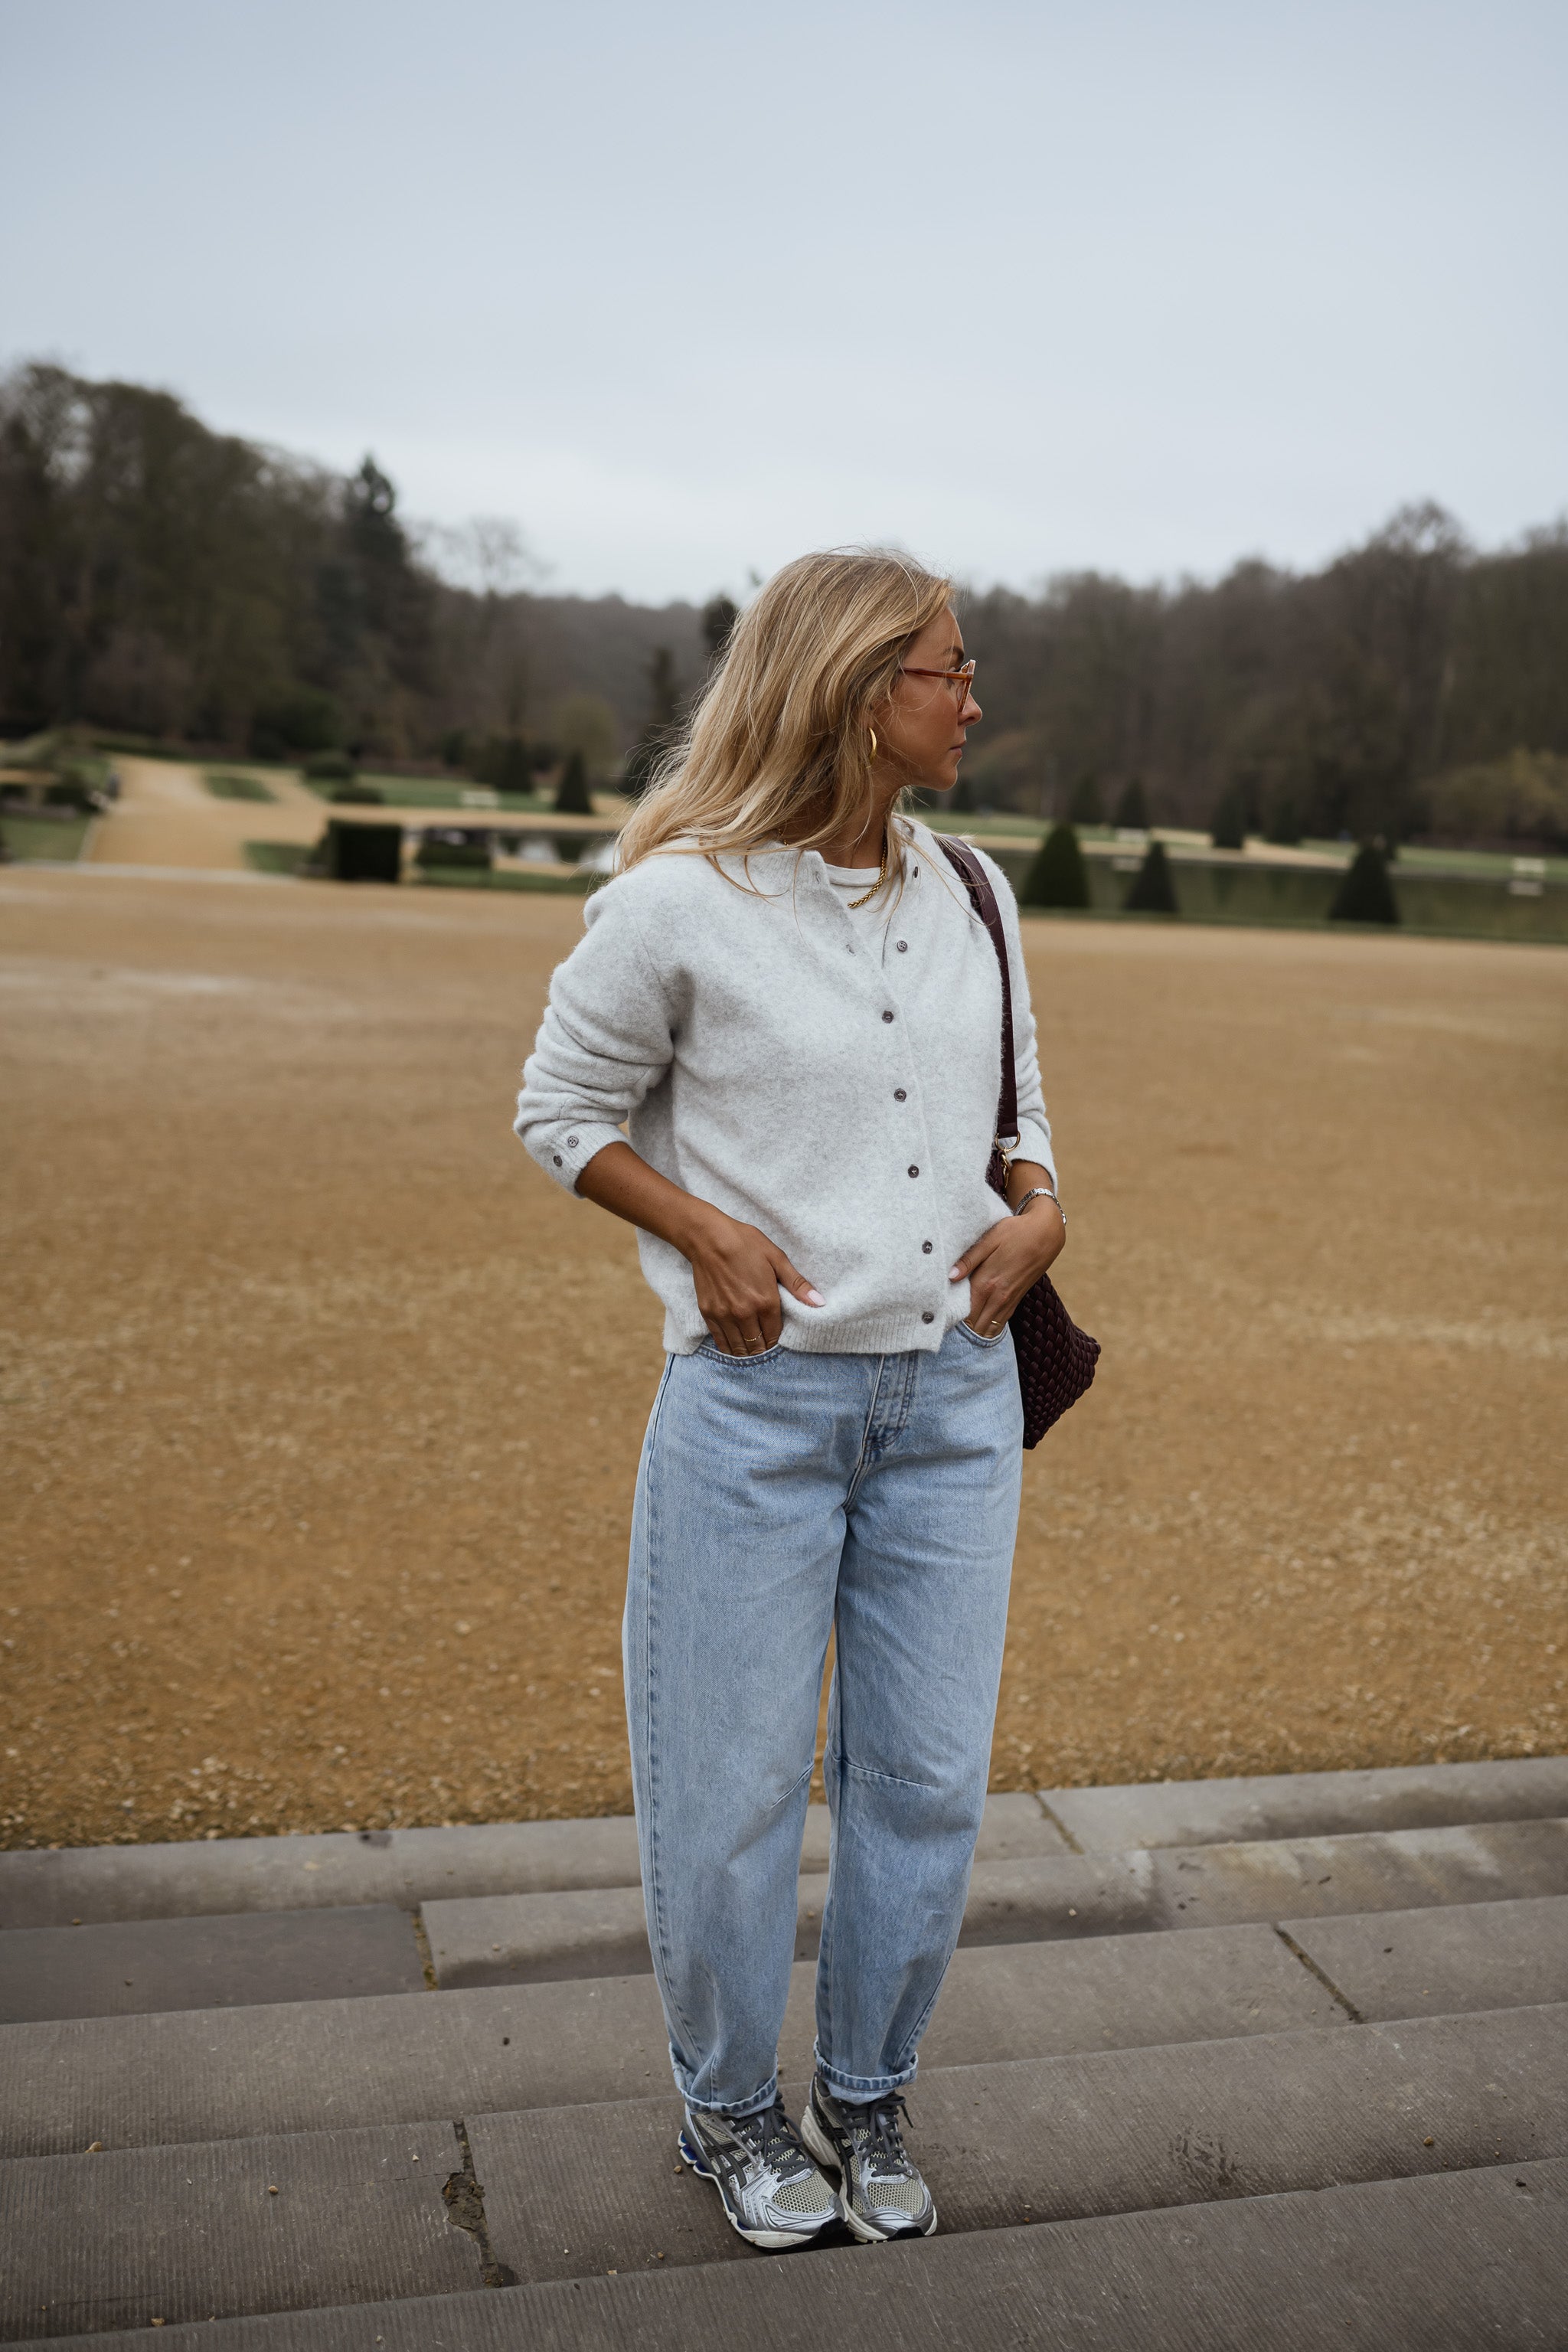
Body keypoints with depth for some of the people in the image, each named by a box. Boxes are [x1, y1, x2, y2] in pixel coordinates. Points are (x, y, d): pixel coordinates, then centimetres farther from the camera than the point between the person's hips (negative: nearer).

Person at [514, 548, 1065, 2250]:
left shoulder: (970, 895, 7)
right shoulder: (682, 903, -9)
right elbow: (560, 1106, 1)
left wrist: (1039, 1210, -1)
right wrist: (705, 1232, -13)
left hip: (953, 1393, 5)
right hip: (760, 1393, -4)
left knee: (927, 1774, 12)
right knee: (732, 1781, 7)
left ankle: (867, 2098, 35)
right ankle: (731, 2107, 32)